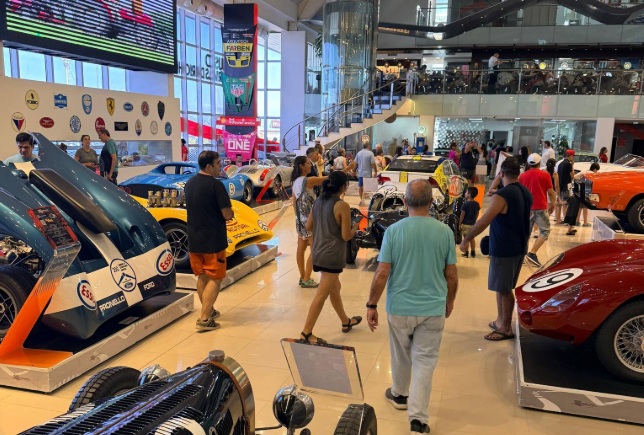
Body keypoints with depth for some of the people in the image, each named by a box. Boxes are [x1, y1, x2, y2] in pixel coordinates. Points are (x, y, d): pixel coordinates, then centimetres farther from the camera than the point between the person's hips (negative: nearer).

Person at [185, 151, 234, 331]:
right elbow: (227, 215, -18)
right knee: (215, 278, 2)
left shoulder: (189, 183, 7)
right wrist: (230, 213, 5)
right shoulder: (215, 184, -16)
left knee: (202, 276, 19)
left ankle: (209, 310, 32)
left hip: (194, 239, 7)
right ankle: (204, 319, -1)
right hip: (213, 240, -7)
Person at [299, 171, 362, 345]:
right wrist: (355, 227, 4)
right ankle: (306, 334, 3)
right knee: (321, 295, -2)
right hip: (332, 256, -9)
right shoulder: (342, 206, -16)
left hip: (318, 253, 9)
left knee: (335, 288, 23)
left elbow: (308, 227, 11)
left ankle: (346, 322, 40)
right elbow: (346, 236, -15)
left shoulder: (318, 201, 5)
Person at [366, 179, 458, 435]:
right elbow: (452, 275, -1)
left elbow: (382, 273, -12)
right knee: (424, 361, 8)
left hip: (399, 307, 0)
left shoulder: (393, 230, -12)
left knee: (401, 355, 21)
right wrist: (450, 300, 16)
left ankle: (399, 395, 42)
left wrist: (372, 305, -2)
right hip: (433, 308, 0)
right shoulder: (445, 231, -7)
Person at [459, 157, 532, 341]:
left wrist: (466, 239, -17)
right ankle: (500, 320, 29)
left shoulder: (501, 195, -20)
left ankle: (506, 328, 11)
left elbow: (483, 222, -24)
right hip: (519, 247, 8)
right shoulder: (526, 193, 6)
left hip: (504, 249, -8)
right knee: (503, 287, 19)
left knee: (503, 289, 2)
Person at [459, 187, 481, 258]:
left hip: (465, 224, -5)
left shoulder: (465, 204, -17)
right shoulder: (477, 204, 1)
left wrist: (459, 224, -7)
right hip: (473, 224, 5)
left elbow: (462, 215, -14)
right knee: (472, 238, 15)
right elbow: (477, 214, 9)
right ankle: (473, 253, 21)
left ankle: (466, 253, 9)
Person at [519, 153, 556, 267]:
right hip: (540, 207, -4)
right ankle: (532, 253, -12)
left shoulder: (522, 176, 7)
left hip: (527, 207, 4)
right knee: (545, 231, 2)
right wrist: (553, 204, 12)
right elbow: (551, 192, -2)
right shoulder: (545, 175, -4)